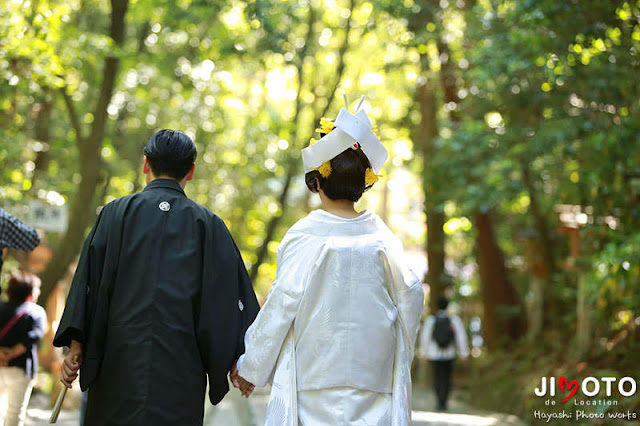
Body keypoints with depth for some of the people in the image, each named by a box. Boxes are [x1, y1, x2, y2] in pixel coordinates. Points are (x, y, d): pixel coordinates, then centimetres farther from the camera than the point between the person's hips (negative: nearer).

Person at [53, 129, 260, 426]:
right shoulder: (208, 224, 6)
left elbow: (90, 279, -1)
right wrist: (237, 360, 11)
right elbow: (231, 292, 5)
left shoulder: (116, 213, 5)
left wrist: (76, 346, 0)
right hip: (181, 366, 0)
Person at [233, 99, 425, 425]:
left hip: (316, 371, -3)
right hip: (372, 371, 3)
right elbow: (410, 295, 6)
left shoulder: (304, 236, -7)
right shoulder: (380, 236, 3)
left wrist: (250, 366, 0)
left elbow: (284, 301, -9)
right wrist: (399, 360, 22)